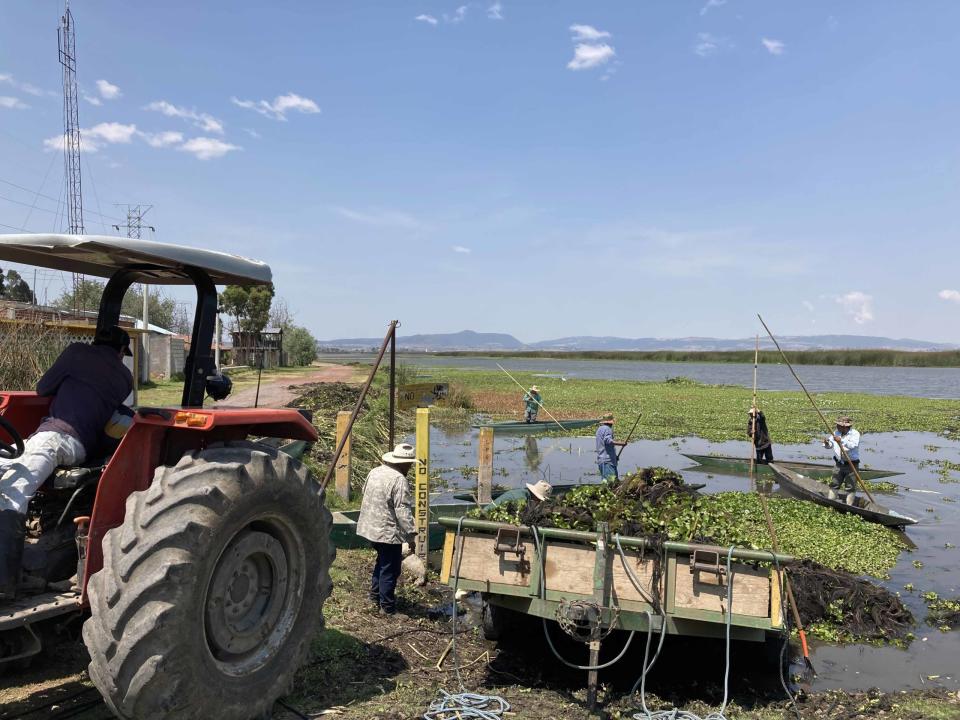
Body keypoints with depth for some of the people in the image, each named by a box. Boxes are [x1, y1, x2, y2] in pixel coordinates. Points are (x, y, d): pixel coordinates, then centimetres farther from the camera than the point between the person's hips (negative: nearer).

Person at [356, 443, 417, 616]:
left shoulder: (374, 472, 5)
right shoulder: (399, 480, -21)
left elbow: (366, 496, 18)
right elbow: (403, 511, -24)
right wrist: (411, 535, -18)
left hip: (371, 528, 9)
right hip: (389, 532, -9)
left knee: (382, 562, 26)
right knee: (390, 569, 4)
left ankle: (375, 595, 36)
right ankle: (387, 606, 13)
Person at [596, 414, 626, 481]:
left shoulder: (599, 429, 22)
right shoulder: (607, 429, -7)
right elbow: (608, 440, -23)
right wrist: (621, 444, -25)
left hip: (601, 460, 10)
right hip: (607, 460, -10)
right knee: (611, 480, -16)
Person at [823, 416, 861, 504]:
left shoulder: (855, 434, -9)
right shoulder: (836, 433, 6)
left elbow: (853, 445, -26)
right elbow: (829, 445, 6)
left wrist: (841, 441, -36)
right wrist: (826, 443, -17)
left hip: (852, 464, -5)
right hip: (839, 464, 5)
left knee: (851, 487, 1)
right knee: (834, 484, 8)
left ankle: (848, 506, 9)